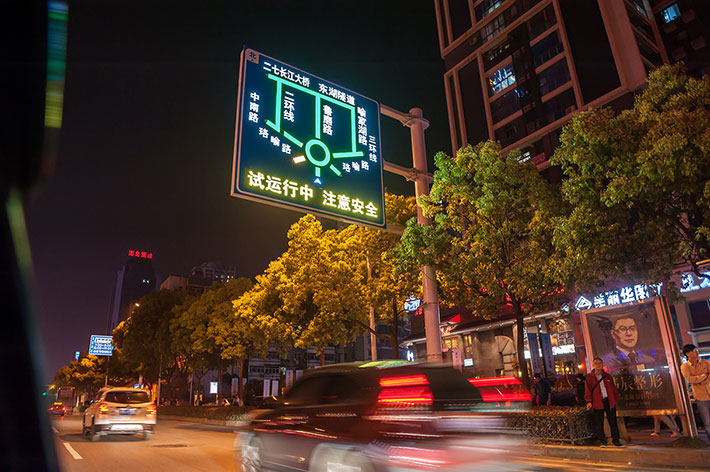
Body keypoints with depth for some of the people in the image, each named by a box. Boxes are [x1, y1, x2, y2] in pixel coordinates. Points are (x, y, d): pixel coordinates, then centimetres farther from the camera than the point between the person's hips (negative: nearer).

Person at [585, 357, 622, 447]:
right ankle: (603, 441, 12)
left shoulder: (608, 376, 10)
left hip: (609, 401, 2)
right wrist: (589, 401, -9)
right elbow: (588, 391, 0)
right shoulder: (589, 378, 2)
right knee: (598, 423, -1)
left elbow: (614, 389, 15)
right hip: (597, 403, -2)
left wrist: (615, 399, 6)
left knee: (612, 421, 8)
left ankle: (615, 439, 23)